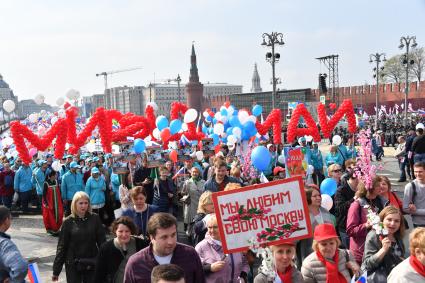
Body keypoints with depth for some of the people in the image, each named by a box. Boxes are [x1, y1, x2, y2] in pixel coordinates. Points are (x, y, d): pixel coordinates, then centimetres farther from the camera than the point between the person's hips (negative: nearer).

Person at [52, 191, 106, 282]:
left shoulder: (95, 219, -4)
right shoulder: (68, 222, -6)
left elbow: (102, 242, -3)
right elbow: (62, 246, -4)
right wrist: (56, 270, -3)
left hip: (91, 264, 1)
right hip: (73, 264, -1)